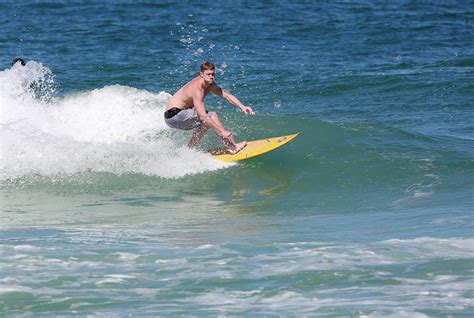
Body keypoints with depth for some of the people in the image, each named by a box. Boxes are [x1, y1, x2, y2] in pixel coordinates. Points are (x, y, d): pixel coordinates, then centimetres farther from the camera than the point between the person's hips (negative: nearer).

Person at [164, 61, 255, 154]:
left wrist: (242, 106, -8)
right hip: (173, 115, -10)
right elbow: (202, 116, -32)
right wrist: (221, 131, -34)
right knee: (211, 116, -15)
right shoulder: (197, 89, -25)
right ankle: (233, 147, -15)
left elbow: (226, 95, 7)